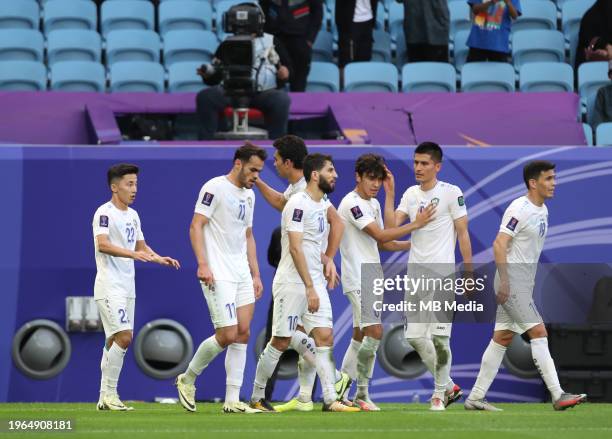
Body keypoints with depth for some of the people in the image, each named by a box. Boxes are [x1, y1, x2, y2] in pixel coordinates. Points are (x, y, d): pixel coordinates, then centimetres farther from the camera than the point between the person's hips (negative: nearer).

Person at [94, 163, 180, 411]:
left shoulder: (132, 215, 16)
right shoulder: (105, 213, -11)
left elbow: (141, 246, 24)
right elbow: (102, 244, -26)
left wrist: (159, 259, 6)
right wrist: (133, 254, -36)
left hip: (127, 286, 9)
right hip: (109, 286, -9)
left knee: (114, 341, 9)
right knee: (123, 337, -16)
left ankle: (105, 398, 12)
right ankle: (109, 394, -10)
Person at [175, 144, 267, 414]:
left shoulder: (249, 195, 17)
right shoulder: (215, 188, -8)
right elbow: (196, 226, -12)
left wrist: (255, 275, 18)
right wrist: (202, 264, -22)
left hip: (242, 274, 8)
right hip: (218, 275, -8)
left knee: (242, 334, 1)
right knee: (227, 335, -12)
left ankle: (232, 401, 2)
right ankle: (187, 379, 10)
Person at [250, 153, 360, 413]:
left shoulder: (322, 204, 13)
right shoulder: (298, 204, -15)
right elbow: (295, 248, -21)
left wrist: (327, 262, 9)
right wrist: (309, 288, -24)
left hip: (315, 283, 8)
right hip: (292, 283, -8)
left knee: (325, 337, -3)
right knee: (281, 342, 0)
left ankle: (330, 399, -6)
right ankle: (256, 398, 12)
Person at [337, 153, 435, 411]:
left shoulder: (374, 204, 16)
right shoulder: (352, 203, -13)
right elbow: (380, 235, -19)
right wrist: (416, 225, -16)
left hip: (372, 274, 10)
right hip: (358, 276, -10)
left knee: (360, 335, 9)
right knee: (374, 331, -17)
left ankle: (342, 389, 14)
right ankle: (362, 394, -11)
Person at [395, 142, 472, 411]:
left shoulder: (451, 193, -3)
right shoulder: (411, 194, 12)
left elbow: (462, 234, -2)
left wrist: (469, 273, -5)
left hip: (443, 275, -6)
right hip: (416, 275, 6)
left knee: (439, 338, -7)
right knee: (414, 337, 5)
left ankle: (440, 393, 6)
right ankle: (449, 386, 19)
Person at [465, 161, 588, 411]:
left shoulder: (543, 210, 14)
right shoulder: (519, 209, -15)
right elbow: (499, 245, -19)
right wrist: (504, 281, -24)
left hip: (524, 284, 9)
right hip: (512, 282, -9)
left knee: (503, 338, 9)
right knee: (538, 332, -13)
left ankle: (475, 398, 12)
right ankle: (557, 396, -15)